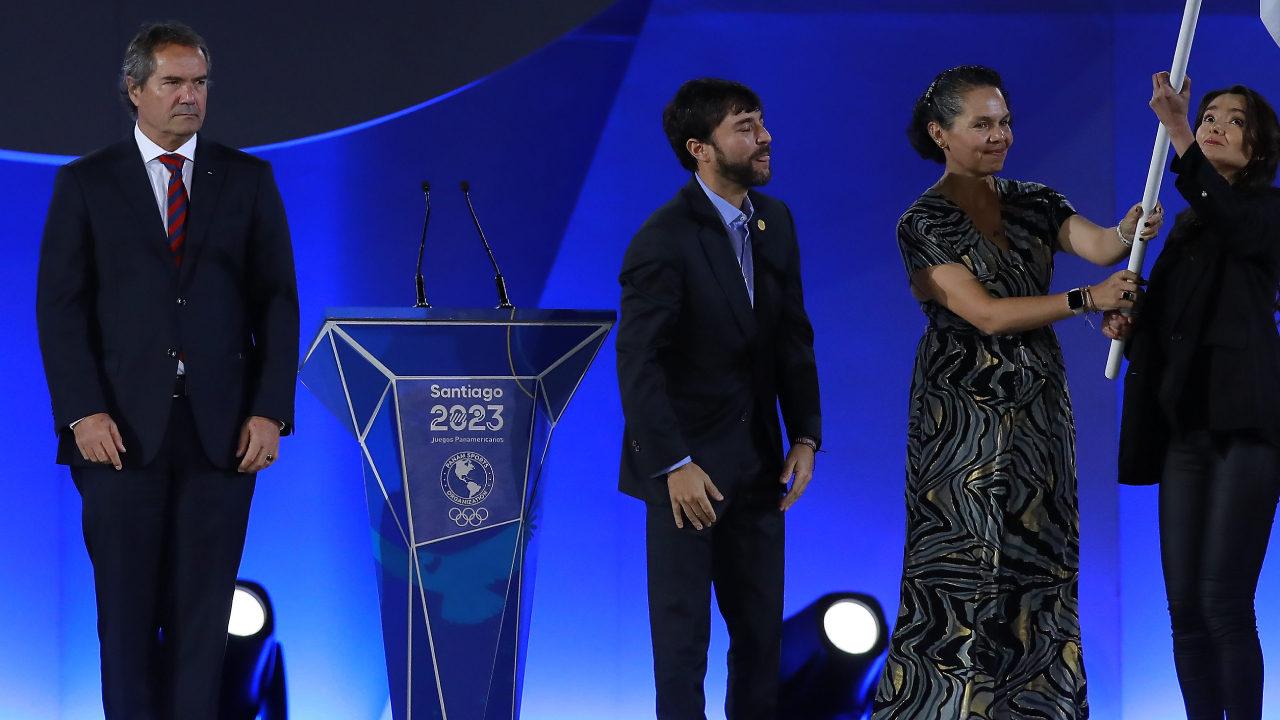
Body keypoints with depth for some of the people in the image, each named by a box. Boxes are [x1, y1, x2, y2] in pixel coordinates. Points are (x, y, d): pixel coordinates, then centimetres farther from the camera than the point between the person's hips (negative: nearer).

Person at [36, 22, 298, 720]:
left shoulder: (247, 180, 8)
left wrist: (269, 410, -3)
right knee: (127, 608, 2)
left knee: (204, 606, 2)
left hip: (222, 429, 1)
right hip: (123, 427, -1)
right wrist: (83, 412, -10)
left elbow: (277, 301, 7)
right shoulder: (85, 184, 5)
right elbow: (60, 305, 1)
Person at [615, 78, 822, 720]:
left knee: (762, 630, 11)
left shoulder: (775, 221, 5)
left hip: (757, 462, 6)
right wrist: (673, 466, -22)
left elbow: (793, 336, 10)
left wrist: (805, 435, 2)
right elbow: (638, 363, -19)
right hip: (687, 465, -6)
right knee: (682, 633, 5)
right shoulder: (664, 239, -17)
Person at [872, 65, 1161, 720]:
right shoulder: (924, 224, -8)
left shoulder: (1033, 204, 8)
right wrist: (1087, 300, -22)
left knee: (1039, 566, 6)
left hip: (1039, 413, 5)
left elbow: (1098, 246, -9)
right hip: (966, 415, -5)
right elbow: (987, 314, -17)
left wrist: (1129, 232, -32)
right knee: (966, 569, -3)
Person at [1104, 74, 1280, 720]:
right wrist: (1126, 326, 2)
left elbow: (1227, 218, -24)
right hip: (1185, 425, 7)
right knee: (1185, 607, 3)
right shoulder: (1184, 228, 20)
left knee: (1224, 602, -14)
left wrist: (1176, 132, -35)